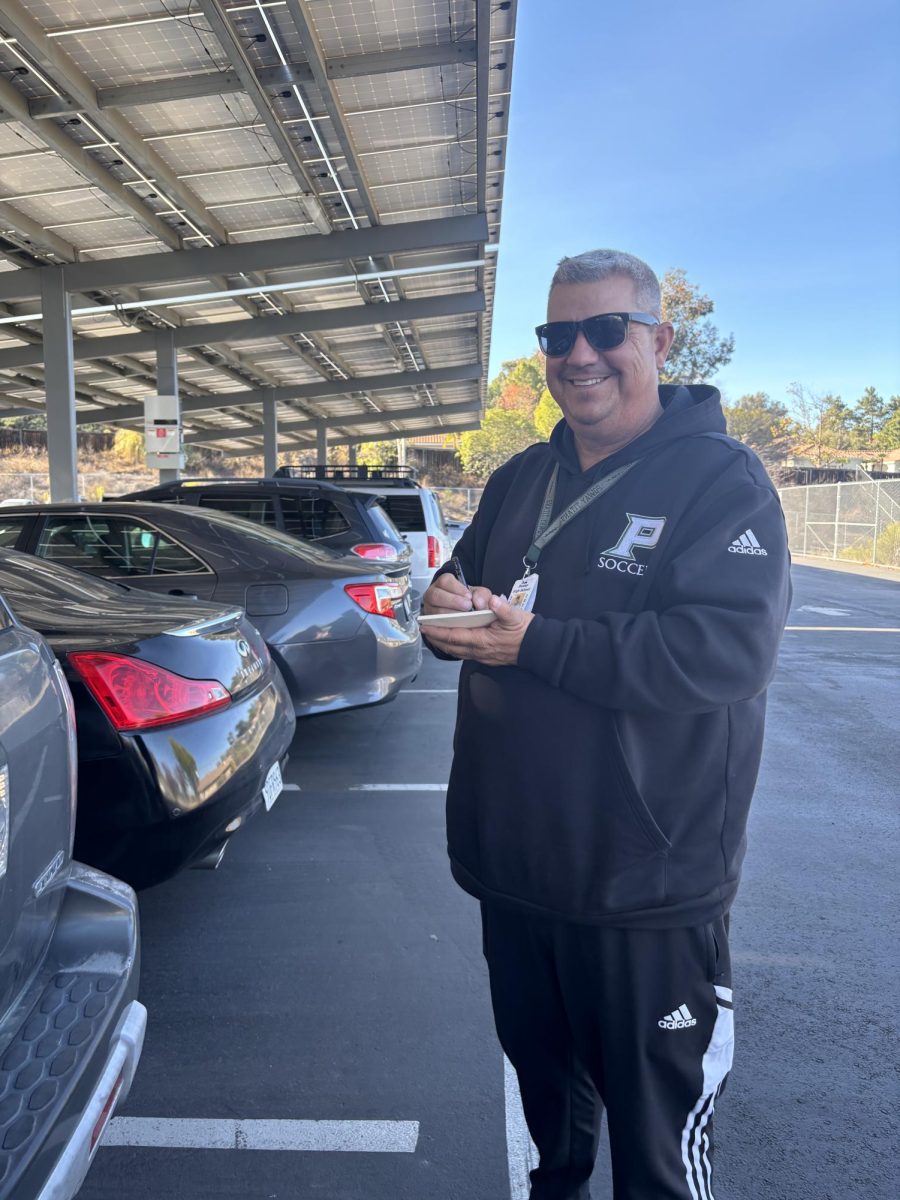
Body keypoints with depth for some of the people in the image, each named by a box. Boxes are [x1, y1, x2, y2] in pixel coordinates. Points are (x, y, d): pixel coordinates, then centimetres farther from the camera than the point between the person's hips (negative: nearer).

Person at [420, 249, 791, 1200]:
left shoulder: (719, 478, -12)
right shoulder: (520, 479, 10)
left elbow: (729, 648, -25)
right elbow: (462, 581, 14)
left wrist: (534, 642, -27)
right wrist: (447, 604, -11)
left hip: (646, 883, -6)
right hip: (512, 860, 7)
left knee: (656, 1121, 13)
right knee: (539, 1064, 28)